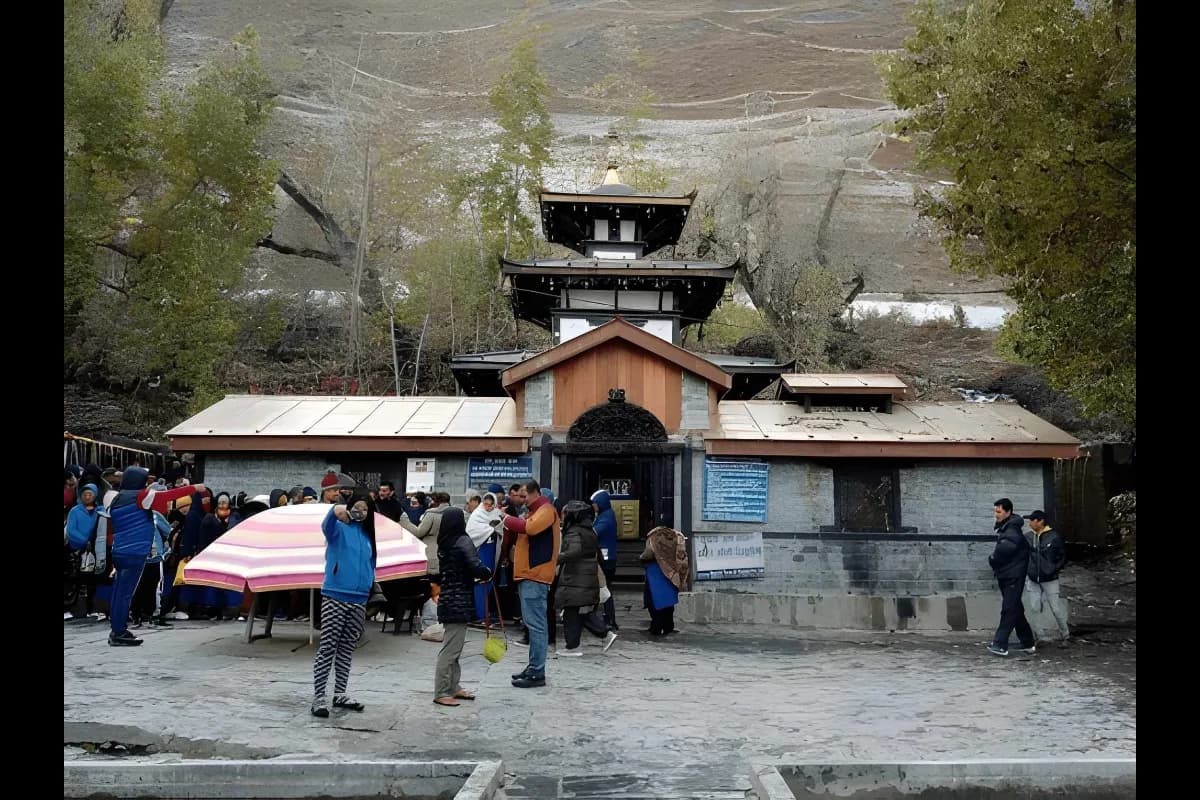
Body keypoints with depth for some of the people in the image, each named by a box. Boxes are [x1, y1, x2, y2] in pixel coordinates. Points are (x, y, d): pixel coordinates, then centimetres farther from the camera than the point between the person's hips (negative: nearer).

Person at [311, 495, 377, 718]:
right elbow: (326, 525, -29)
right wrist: (335, 511, -51)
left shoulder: (368, 535, 10)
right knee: (327, 648, -3)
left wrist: (369, 586, 9)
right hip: (335, 597, -5)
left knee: (346, 649, 13)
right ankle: (318, 697, 2)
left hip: (359, 600, 5)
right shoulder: (340, 527, -6)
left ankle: (340, 694, 23)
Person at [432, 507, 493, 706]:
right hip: (459, 602, -9)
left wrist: (475, 577, 12)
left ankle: (453, 687, 24)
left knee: (453, 648, 16)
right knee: (450, 649, -4)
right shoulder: (463, 541, -14)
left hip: (448, 600, 9)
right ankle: (441, 693, 0)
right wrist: (488, 574, -3)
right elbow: (476, 567, -22)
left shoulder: (444, 544, 10)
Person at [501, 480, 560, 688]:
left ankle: (537, 673, -7)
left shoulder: (546, 510, -8)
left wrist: (509, 520, -12)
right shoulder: (534, 512, 22)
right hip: (527, 575, 10)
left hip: (535, 577, -10)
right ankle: (533, 668, 20)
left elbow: (530, 528, -25)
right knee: (532, 624, 13)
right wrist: (510, 523, 3)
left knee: (535, 624, -9)